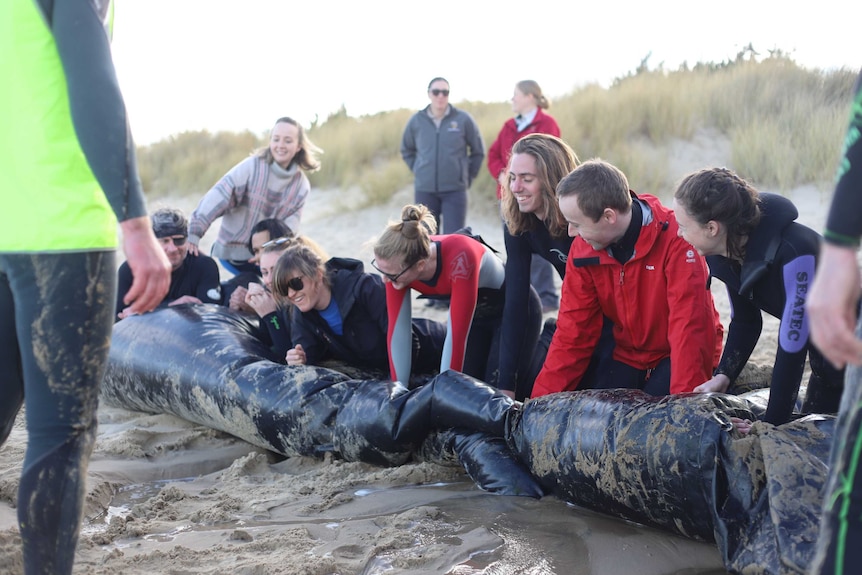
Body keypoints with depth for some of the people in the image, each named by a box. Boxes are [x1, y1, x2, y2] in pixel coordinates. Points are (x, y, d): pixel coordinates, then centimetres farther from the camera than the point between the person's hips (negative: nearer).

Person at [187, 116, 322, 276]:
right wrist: (194, 232, -33)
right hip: (234, 253, -4)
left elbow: (290, 226, -6)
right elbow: (218, 196, -22)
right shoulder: (252, 166, -13)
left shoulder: (302, 185, 1)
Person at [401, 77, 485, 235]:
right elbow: (407, 151, 20)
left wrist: (468, 177, 6)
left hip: (455, 190, -2)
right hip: (424, 191, 2)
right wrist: (419, 172, 10)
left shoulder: (463, 119, -2)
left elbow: (478, 151, 9)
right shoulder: (416, 121, 4)